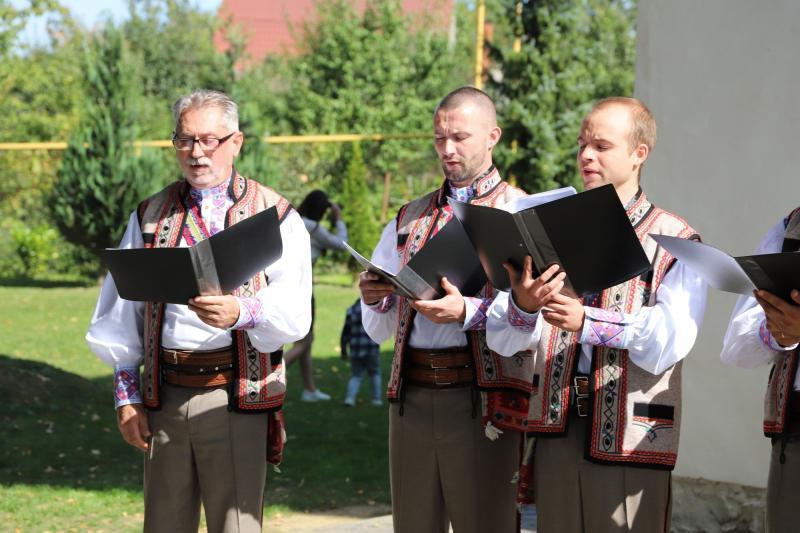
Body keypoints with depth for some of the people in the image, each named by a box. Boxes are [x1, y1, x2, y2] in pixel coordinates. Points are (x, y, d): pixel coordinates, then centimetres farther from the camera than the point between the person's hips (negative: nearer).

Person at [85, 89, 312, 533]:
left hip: (238, 395, -3)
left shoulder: (274, 216, 5)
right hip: (163, 395, 3)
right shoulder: (150, 217, 15)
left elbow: (294, 314, -7)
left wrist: (242, 312, -27)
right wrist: (127, 395, 8)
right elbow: (121, 315, 15)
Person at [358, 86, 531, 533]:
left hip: (481, 400, -4)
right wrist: (373, 300, -4)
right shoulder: (409, 220, 18)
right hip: (411, 395, 5)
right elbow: (379, 330, 18)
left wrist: (467, 311, -25)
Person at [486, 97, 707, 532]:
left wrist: (588, 323, -27)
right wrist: (523, 305, -20)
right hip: (557, 430, 4)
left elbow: (668, 341, -14)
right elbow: (501, 339, 3)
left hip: (629, 440, -4)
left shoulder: (673, 240, 1)